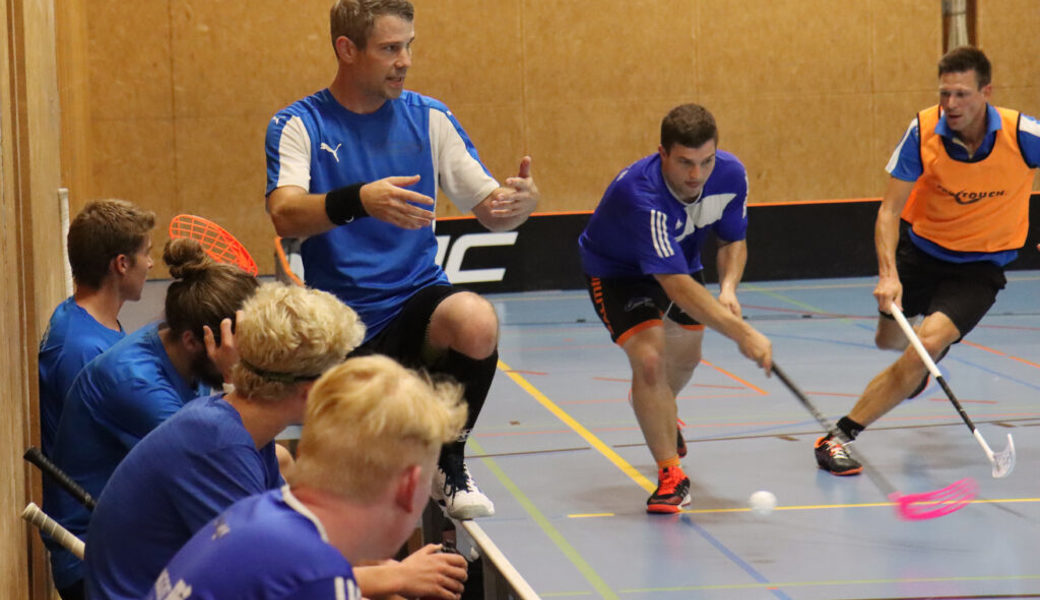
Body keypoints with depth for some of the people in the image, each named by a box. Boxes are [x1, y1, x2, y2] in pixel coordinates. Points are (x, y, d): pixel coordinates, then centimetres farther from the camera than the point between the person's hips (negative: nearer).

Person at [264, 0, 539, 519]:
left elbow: (489, 210, 5)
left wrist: (519, 202, -20)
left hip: (417, 303, 1)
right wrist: (360, 200, -40)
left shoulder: (427, 117, 5)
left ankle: (448, 462, -10)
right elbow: (286, 216, -20)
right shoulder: (298, 125, -3)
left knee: (476, 322, -33)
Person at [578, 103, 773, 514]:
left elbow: (733, 241, -6)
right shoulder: (641, 193, -45)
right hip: (616, 269, -6)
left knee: (685, 356, 23)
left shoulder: (730, 175, -25)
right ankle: (671, 475, -15)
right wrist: (741, 333, -53)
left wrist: (728, 288, -27)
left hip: (681, 258, 6)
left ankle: (658, 414, 58)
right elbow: (676, 286, -48)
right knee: (648, 358, -26)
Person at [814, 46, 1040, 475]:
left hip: (980, 264, -3)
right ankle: (917, 371, 59)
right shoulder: (924, 130, -20)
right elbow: (890, 209, -19)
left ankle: (841, 435, -20)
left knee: (929, 342, -25)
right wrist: (888, 274, -33)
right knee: (890, 341, 19)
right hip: (920, 246, 3)